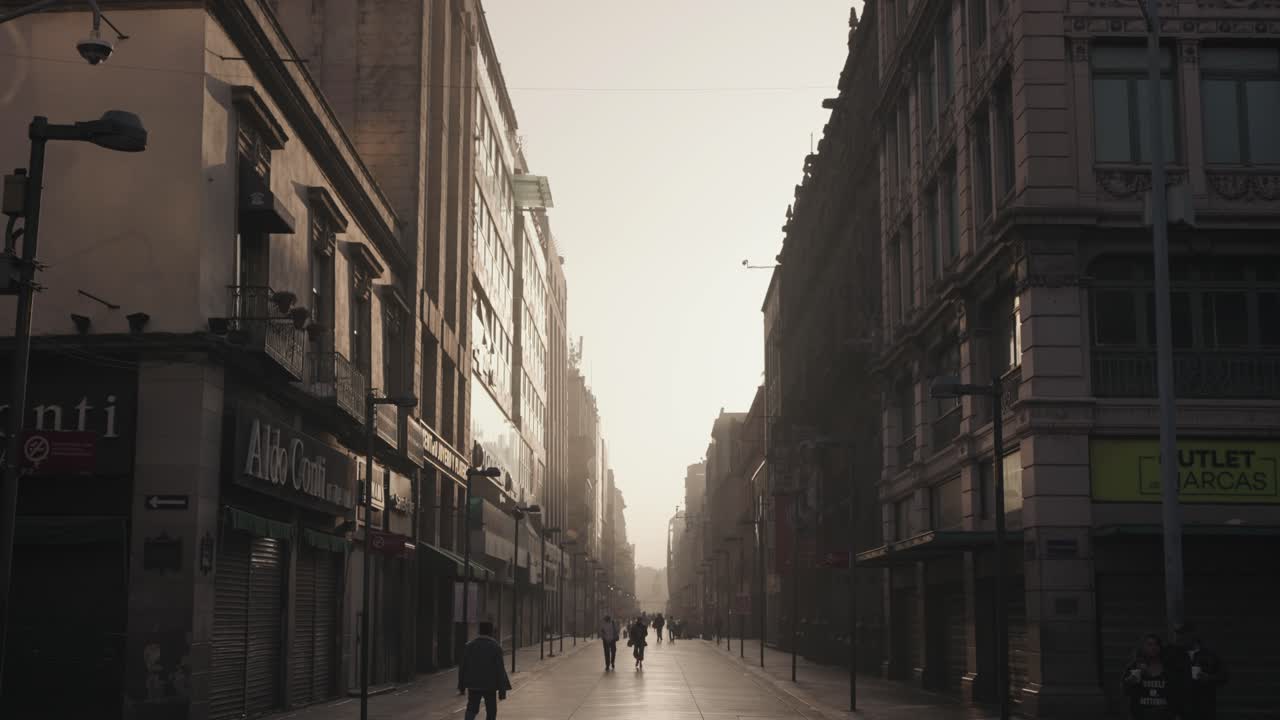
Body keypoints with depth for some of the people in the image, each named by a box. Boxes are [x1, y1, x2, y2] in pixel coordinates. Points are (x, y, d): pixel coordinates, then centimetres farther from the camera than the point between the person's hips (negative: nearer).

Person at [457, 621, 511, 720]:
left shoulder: (469, 646, 3)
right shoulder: (496, 647, -7)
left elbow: (462, 667, 6)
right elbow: (500, 669, -9)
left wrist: (462, 686, 14)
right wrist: (502, 690, -6)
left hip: (473, 685, 2)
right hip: (490, 686, -2)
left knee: (471, 709, 9)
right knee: (491, 711, 11)